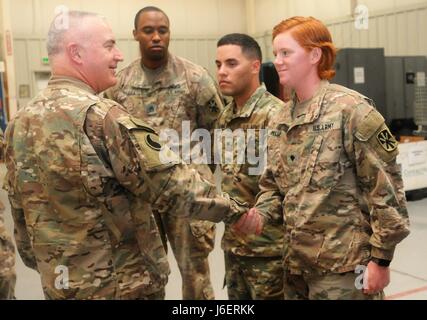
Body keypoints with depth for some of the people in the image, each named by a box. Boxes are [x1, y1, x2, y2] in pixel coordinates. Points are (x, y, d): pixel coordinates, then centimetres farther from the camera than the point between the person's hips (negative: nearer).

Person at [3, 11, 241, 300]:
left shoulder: (20, 124, 2)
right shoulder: (100, 117, -22)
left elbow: (21, 213, 10)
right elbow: (174, 187, -21)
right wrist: (232, 208, -7)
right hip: (123, 284, -8)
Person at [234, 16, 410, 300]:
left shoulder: (350, 109, -12)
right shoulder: (281, 122, 7)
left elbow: (385, 187, -13)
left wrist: (381, 258, -12)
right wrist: (259, 214, -5)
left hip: (344, 265, -6)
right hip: (296, 262, 6)